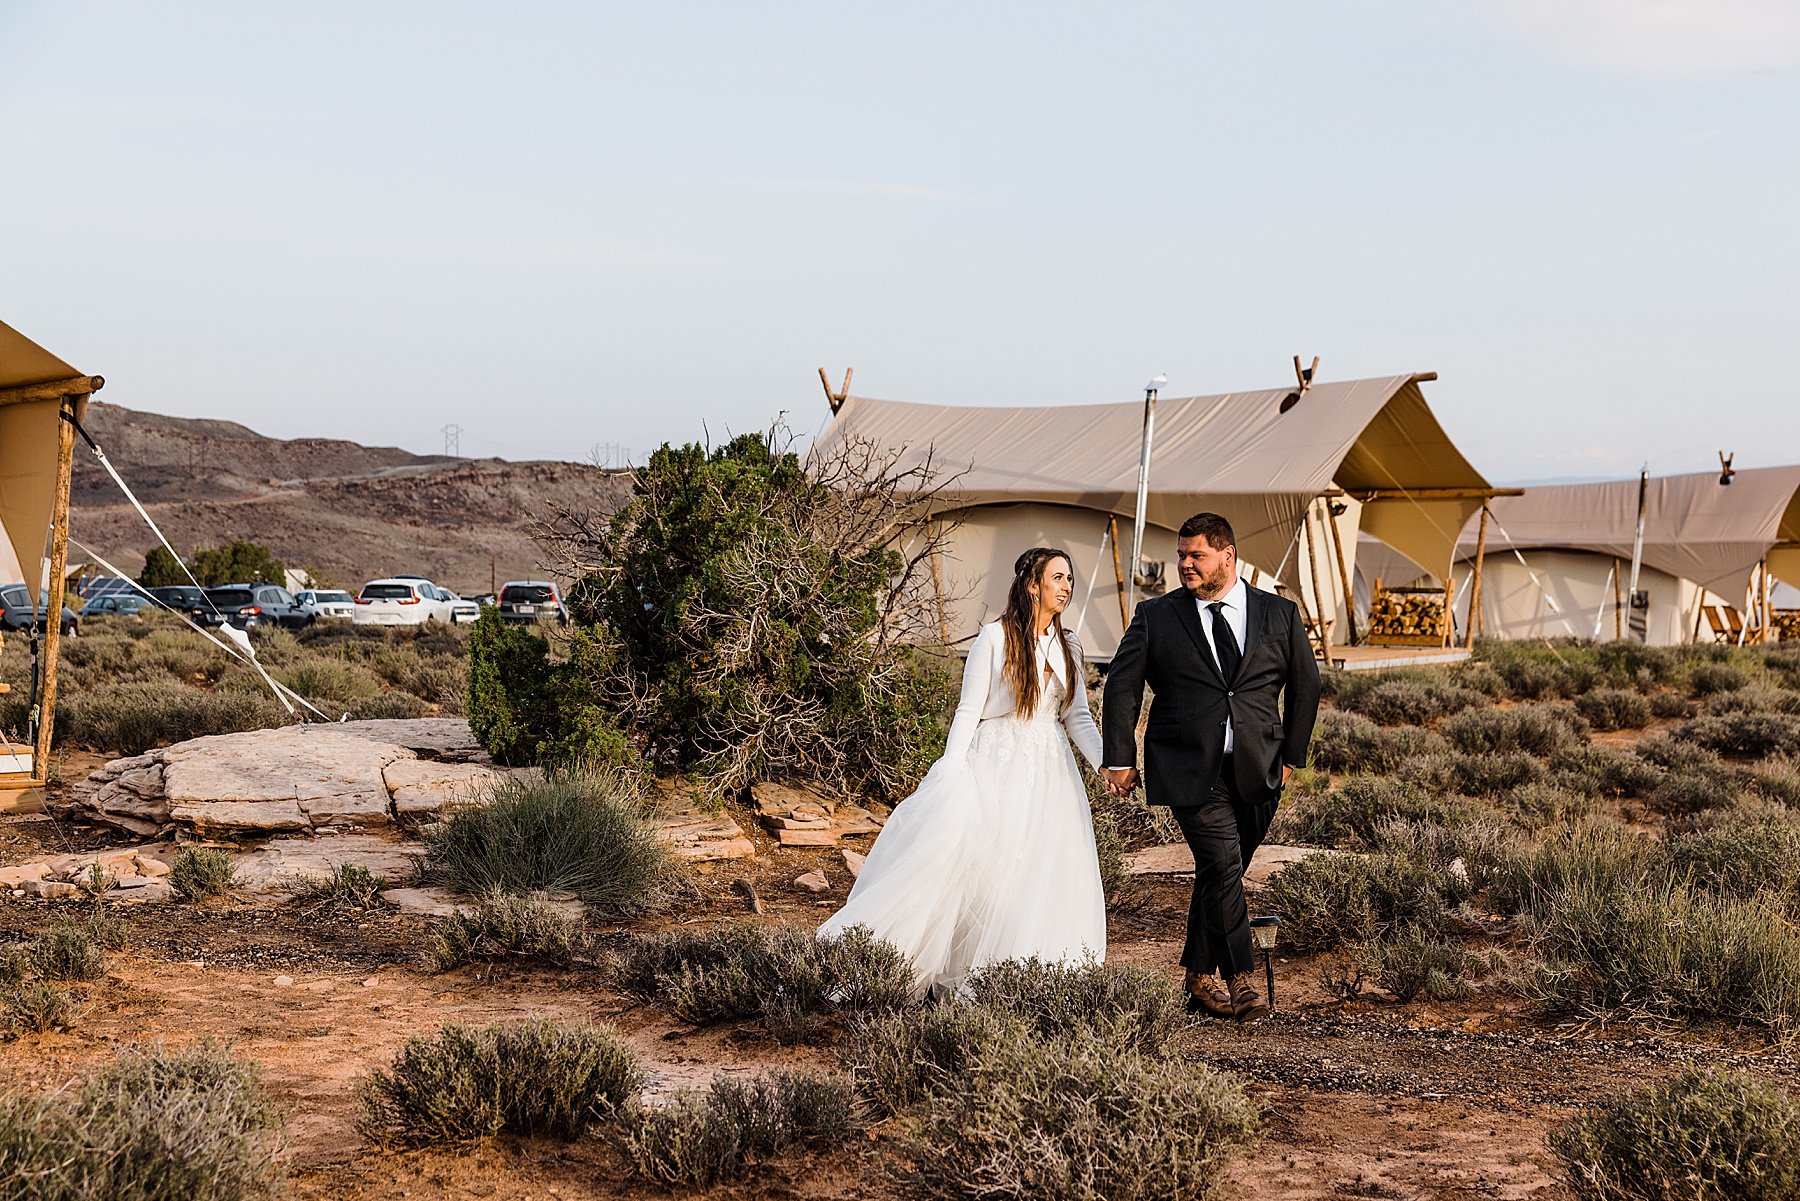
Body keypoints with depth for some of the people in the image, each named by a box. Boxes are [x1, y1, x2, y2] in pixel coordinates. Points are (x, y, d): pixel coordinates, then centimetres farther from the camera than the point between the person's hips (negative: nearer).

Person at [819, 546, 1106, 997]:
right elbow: (969, 709, -5)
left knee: (1045, 874, 0)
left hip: (1049, 773, 5)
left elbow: (1078, 717, 9)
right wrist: (951, 771, -13)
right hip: (996, 765, -5)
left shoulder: (1067, 646, 9)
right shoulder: (995, 638, -6)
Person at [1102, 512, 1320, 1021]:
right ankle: (1240, 979, -12)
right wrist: (1121, 758, -2)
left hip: (1256, 771, 2)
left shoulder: (1279, 614, 7)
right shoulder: (1156, 616, 2)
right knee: (1222, 866, -15)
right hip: (1190, 770, -2)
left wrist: (1291, 754, 12)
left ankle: (1199, 975, 24)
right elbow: (1121, 686, 4)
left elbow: (1305, 685, 15)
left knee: (1221, 873, 9)